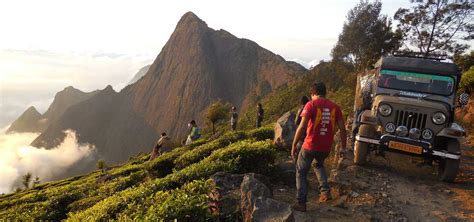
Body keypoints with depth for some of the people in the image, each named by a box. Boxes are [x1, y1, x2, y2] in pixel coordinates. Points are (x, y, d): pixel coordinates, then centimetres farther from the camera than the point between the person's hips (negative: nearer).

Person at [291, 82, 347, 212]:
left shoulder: (311, 105, -9)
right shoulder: (334, 107, 3)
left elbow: (302, 126, -19)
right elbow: (342, 128, 2)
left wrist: (294, 145, -14)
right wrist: (343, 146, 14)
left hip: (310, 146, -4)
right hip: (326, 148, 5)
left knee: (301, 172, 15)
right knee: (319, 165, 34)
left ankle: (301, 203, 15)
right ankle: (325, 191, 19)